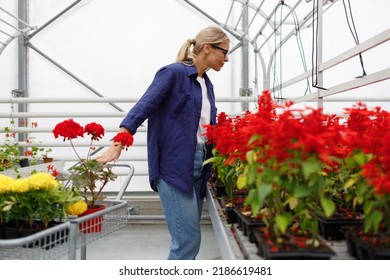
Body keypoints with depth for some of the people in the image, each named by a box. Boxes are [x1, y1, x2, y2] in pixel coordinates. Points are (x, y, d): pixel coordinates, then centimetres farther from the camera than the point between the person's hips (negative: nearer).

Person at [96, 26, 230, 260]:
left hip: (198, 167, 8)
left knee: (189, 240, 10)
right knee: (188, 240, -9)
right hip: (173, 167, -8)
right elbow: (143, 107, -16)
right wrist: (118, 145, -25)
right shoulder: (174, 73, -7)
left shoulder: (206, 84, 17)